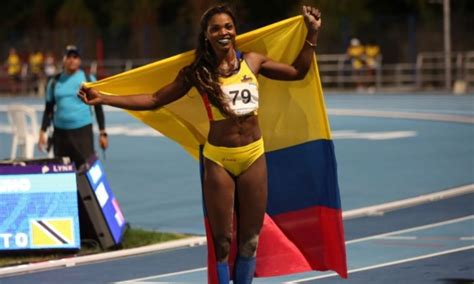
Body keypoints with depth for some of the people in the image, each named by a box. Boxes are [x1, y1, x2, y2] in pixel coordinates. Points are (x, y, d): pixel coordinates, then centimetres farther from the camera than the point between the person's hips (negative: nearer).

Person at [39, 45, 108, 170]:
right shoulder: (55, 82, 9)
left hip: (83, 131, -3)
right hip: (60, 132, 3)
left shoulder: (88, 79, 2)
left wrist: (102, 133, 1)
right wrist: (42, 132, 5)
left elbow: (98, 107, 5)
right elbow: (48, 109, 14)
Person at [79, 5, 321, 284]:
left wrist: (312, 33, 12)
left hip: (254, 157, 2)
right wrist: (104, 99, -9)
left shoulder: (253, 61, 2)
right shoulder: (198, 72, -4)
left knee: (250, 238, 8)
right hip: (219, 160, -2)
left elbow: (298, 72, 16)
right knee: (222, 240, 3)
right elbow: (154, 100, -2)